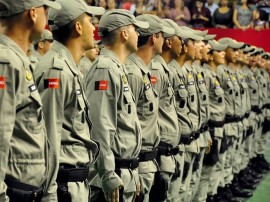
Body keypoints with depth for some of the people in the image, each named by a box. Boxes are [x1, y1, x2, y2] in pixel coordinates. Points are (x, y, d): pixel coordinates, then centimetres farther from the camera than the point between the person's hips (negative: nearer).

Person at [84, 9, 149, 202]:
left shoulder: (118, 69, 17)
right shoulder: (105, 70, -15)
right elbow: (101, 129, -22)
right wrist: (110, 179, -24)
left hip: (125, 173, 10)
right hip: (114, 175, -10)